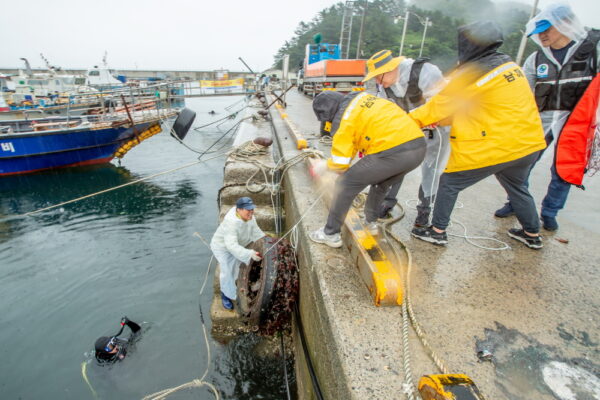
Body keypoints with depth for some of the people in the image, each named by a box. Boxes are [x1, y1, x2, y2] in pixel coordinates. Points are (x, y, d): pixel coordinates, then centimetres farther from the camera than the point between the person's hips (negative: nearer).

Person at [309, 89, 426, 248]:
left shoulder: (342, 120, -2)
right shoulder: (362, 97, 20)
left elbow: (340, 163, 0)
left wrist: (329, 164, 23)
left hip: (392, 152, -8)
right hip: (419, 146, 9)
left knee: (346, 184, 6)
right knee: (381, 183, 32)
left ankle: (331, 234, 14)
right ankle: (371, 222, 44)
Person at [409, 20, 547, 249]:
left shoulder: (472, 74, -16)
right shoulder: (510, 65, 10)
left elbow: (440, 105, -10)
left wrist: (409, 119, 2)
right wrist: (441, 119, 11)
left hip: (494, 147, -8)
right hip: (527, 144, 9)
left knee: (449, 183, 6)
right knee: (517, 187, 28)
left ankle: (438, 231, 13)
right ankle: (532, 235, 41)